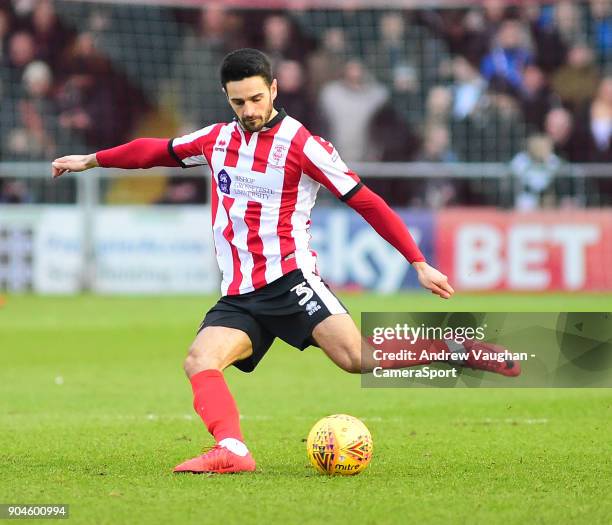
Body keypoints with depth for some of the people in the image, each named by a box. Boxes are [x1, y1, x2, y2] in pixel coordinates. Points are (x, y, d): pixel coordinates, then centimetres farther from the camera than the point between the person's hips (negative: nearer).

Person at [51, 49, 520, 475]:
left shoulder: (303, 145, -5)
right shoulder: (217, 139, 14)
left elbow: (366, 202, -4)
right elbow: (160, 150, 33)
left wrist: (420, 264, -7)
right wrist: (91, 160, 35)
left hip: (289, 279, -6)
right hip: (238, 295, 6)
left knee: (357, 356, -27)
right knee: (200, 360, -23)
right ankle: (232, 450, -38)